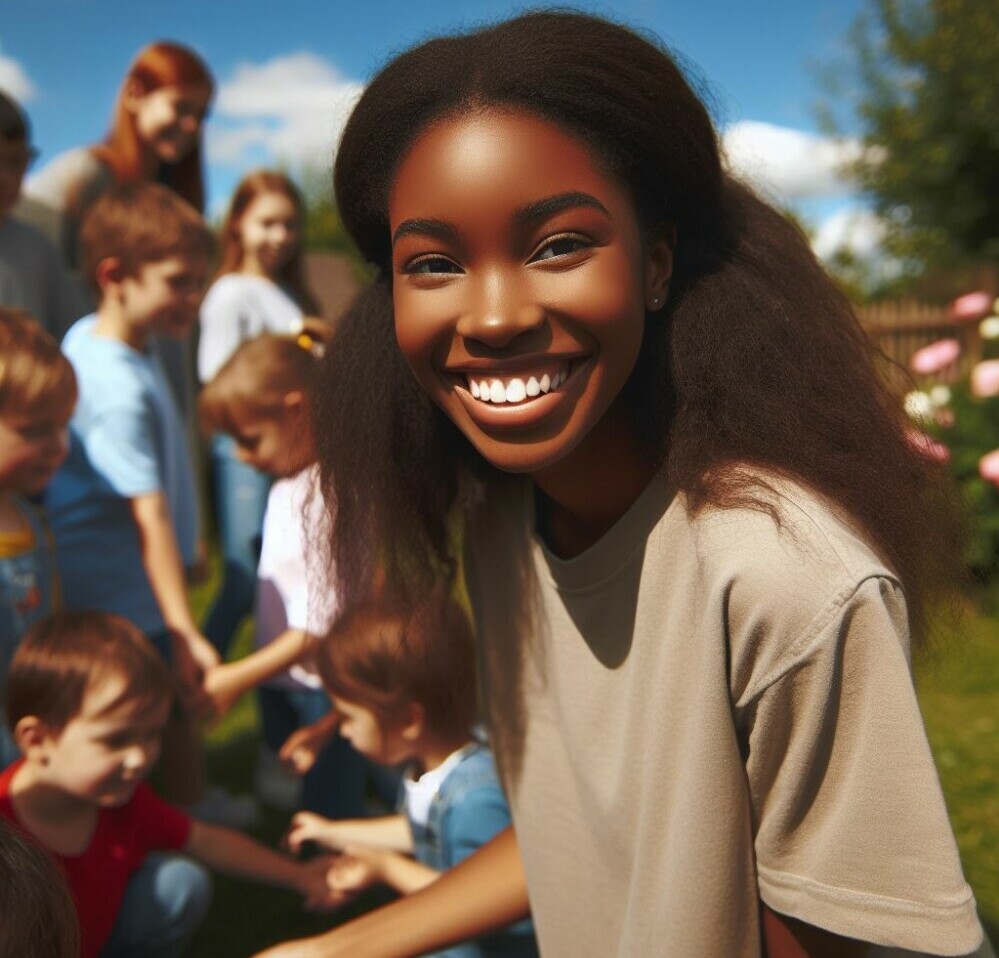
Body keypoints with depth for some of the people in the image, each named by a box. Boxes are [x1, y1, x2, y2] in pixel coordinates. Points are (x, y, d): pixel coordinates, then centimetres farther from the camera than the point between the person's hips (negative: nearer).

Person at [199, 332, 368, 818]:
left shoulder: (332, 494, -26)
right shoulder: (288, 484, 2)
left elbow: (319, 625, -26)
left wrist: (237, 678, -20)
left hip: (325, 687, -9)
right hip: (281, 678, 9)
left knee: (331, 814, 7)